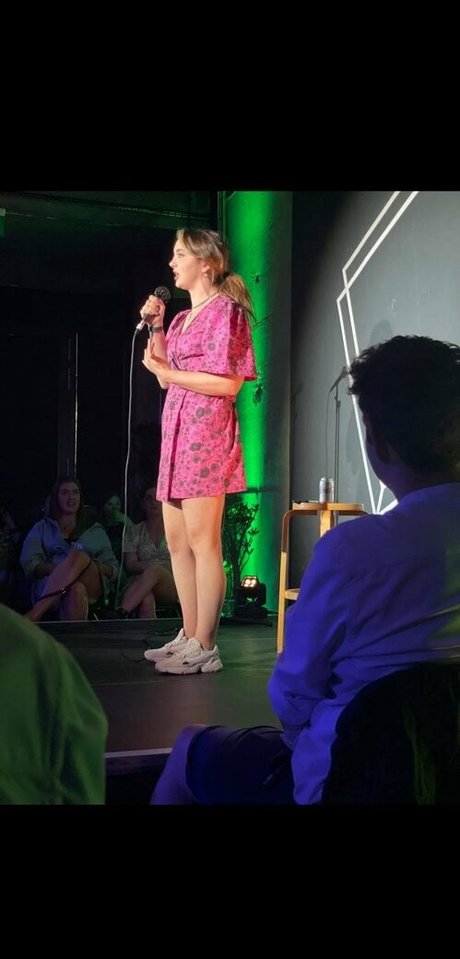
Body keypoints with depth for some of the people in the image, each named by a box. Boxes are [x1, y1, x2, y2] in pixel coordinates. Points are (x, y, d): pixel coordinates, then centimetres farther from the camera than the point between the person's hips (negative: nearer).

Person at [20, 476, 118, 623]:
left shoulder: (95, 531, 29)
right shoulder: (42, 528, 24)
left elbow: (113, 569, 22)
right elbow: (29, 564, 8)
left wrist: (93, 567, -4)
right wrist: (61, 569, -13)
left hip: (92, 585, 1)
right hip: (49, 585, -1)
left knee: (79, 556, -37)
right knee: (76, 590, -41)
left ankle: (34, 615, -49)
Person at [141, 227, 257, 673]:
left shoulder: (224, 309, -5)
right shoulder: (183, 317, 21)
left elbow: (228, 383, -14)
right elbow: (165, 377, 21)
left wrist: (167, 371, -10)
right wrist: (155, 328, 14)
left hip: (205, 430, -9)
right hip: (177, 430, 9)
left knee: (202, 542, -9)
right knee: (177, 541, 10)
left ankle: (205, 648, -5)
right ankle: (189, 637, 18)